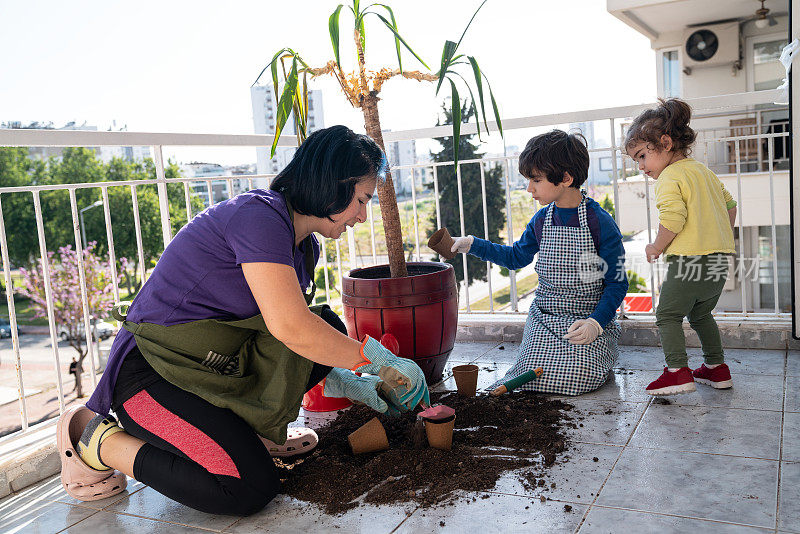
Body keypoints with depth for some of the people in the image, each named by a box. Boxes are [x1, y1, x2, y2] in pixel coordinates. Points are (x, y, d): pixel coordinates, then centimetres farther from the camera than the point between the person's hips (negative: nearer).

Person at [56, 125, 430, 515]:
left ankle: (250, 428, 9)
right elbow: (290, 327, -32)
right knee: (251, 489, -20)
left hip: (216, 365, 9)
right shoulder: (259, 214, -23)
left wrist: (346, 384, 3)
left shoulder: (304, 246, 7)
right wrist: (379, 361, -20)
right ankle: (96, 439, -3)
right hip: (152, 374, -9)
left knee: (329, 330, -5)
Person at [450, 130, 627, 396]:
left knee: (577, 377, -25)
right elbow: (516, 256, 21)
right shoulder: (541, 221, 3)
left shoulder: (600, 223, -12)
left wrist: (596, 322, -20)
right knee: (533, 376, -18)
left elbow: (617, 282, -7)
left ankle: (600, 347, 8)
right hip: (544, 319, 3)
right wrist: (471, 244, 13)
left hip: (588, 319, -3)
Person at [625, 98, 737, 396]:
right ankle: (716, 367, 27)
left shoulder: (669, 177, -11)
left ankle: (678, 371, -5)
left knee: (668, 315, 1)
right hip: (720, 257, 9)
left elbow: (673, 220, -22)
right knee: (700, 314, 23)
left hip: (690, 259, -9)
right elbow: (730, 206, 23)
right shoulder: (704, 171, 18)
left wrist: (656, 247, -8)